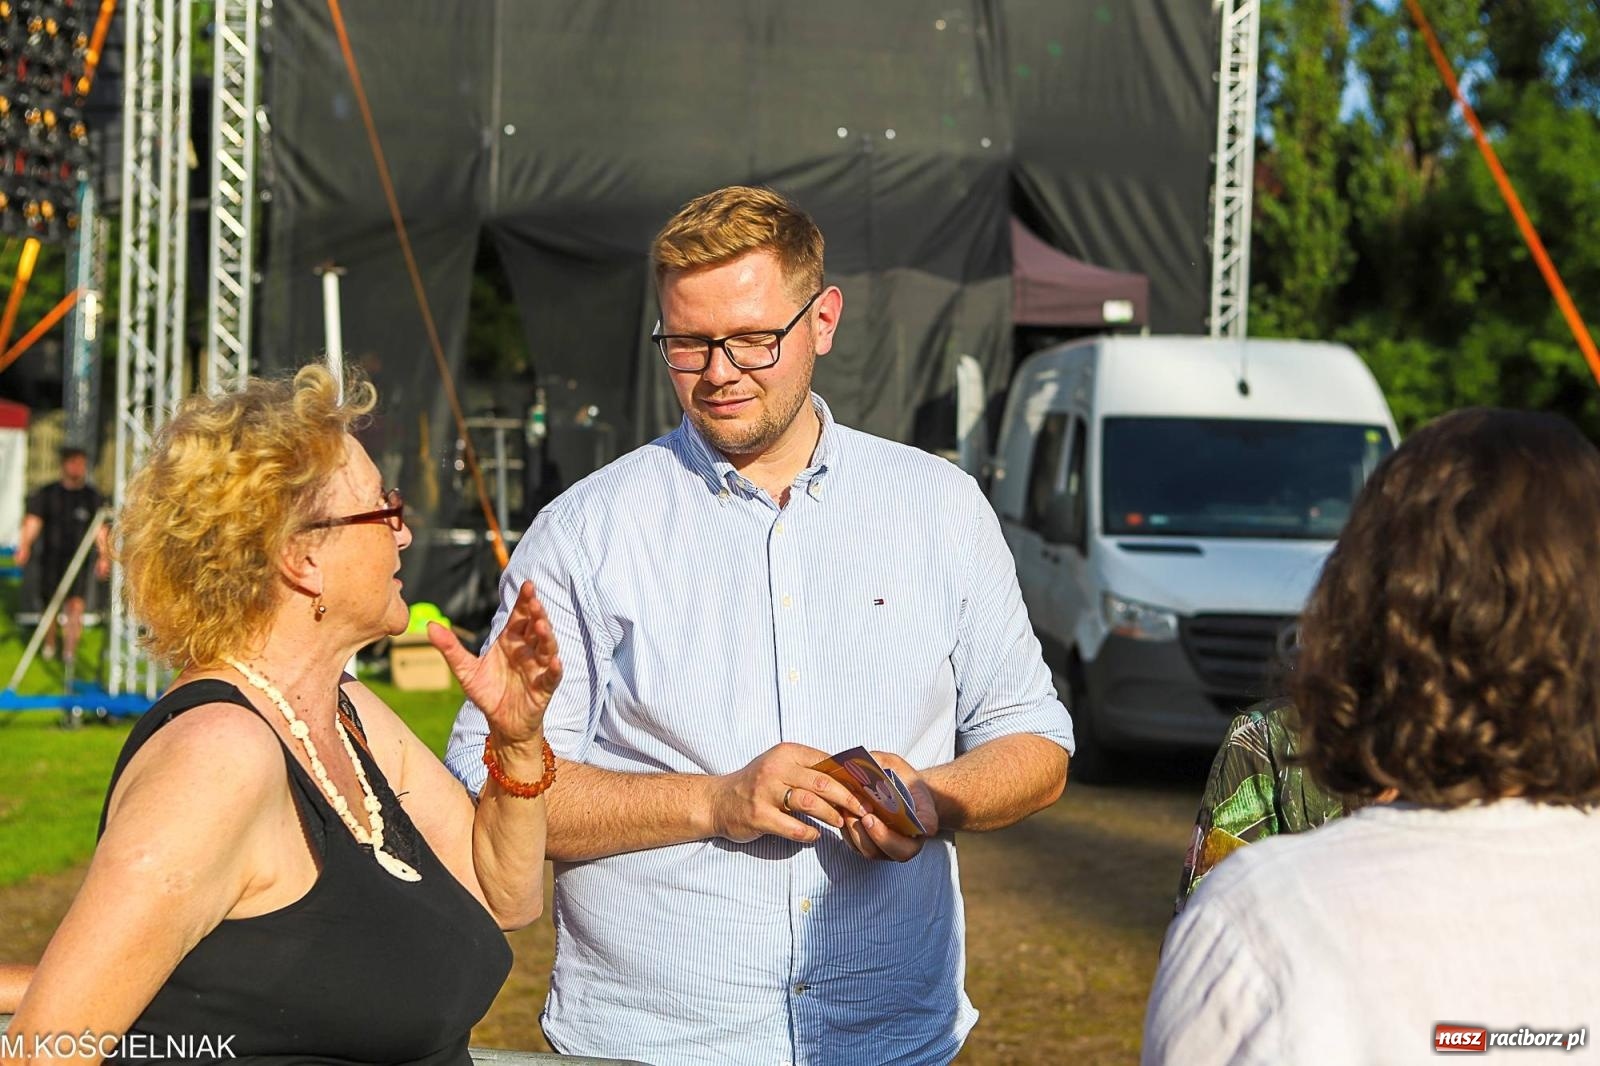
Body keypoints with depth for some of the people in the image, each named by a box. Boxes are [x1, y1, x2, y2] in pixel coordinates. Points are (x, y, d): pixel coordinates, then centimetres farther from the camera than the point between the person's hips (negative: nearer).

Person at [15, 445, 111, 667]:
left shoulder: (93, 498, 7)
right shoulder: (46, 494, 6)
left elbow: (100, 529, 2)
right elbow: (33, 522, -1)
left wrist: (103, 556, -12)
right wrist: (25, 545, -18)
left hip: (77, 559, -1)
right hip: (51, 557, 1)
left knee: (75, 605, -16)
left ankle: (70, 649, -16)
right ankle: (49, 645, 28)